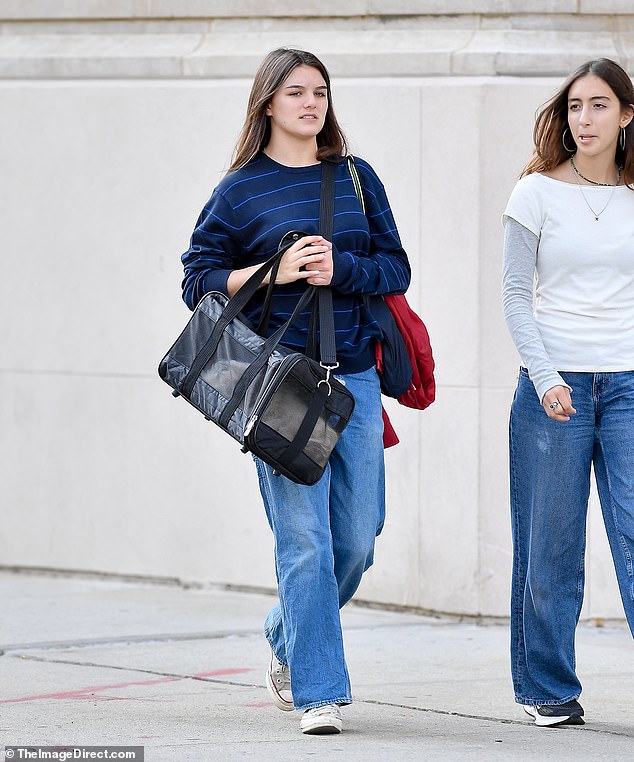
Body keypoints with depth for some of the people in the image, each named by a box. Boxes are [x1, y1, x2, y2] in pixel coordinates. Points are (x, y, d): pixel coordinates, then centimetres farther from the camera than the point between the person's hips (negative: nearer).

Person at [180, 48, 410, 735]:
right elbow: (200, 279, 2)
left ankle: (286, 638, 32)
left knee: (357, 537, 6)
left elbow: (395, 269, 10)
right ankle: (319, 693, -5)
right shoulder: (241, 189, 2)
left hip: (354, 375, 4)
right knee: (304, 538, -8)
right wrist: (273, 272, -12)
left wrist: (339, 267, -9)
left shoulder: (356, 179, 12)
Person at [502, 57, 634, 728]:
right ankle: (548, 689, 14)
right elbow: (516, 295, 0)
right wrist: (545, 379, -11)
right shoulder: (538, 192, 1)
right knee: (550, 546, 2)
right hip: (553, 384, -1)